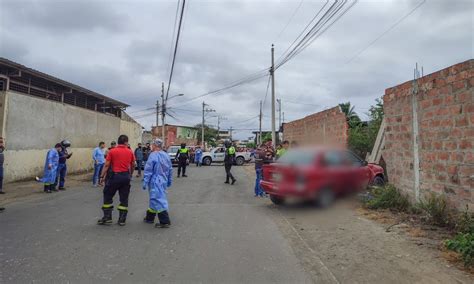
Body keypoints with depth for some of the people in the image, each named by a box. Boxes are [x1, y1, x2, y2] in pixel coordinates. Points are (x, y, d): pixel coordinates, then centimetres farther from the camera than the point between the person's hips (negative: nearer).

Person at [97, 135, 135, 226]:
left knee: (108, 196, 13)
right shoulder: (130, 152, 3)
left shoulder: (112, 151, -4)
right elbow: (133, 165, 10)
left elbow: (107, 165, -6)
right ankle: (122, 220, 13)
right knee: (124, 199, 9)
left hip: (115, 176, -2)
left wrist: (102, 176, -1)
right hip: (126, 176, 3)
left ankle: (107, 217, 13)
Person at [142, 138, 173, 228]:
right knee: (154, 199, 20)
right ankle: (150, 217, 33)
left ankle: (165, 222, -7)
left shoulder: (153, 155, -14)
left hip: (155, 182, -8)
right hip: (163, 181, 8)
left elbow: (148, 170, -16)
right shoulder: (166, 155, 9)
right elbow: (170, 169, 14)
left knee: (158, 200, -5)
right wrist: (169, 181, 22)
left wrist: (145, 182, -12)